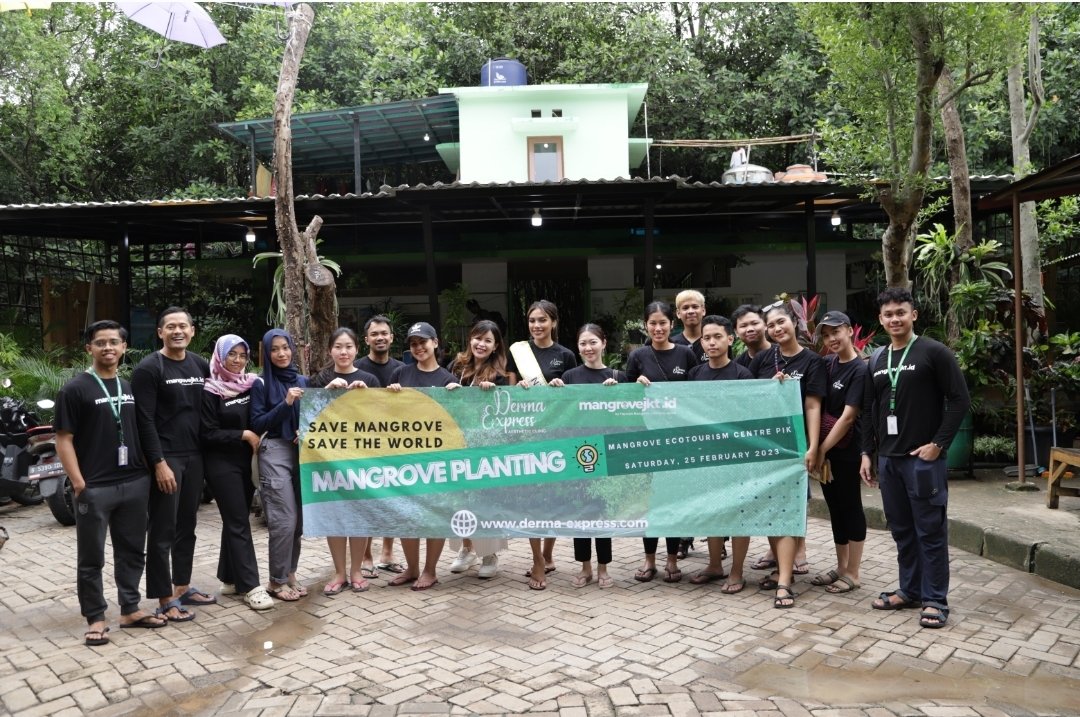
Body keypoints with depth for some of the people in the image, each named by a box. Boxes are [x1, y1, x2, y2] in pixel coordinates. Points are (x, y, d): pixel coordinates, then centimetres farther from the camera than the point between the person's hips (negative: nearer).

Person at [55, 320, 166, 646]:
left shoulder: (131, 388, 12)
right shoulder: (75, 389, -4)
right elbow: (63, 439, -7)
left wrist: (148, 469, 8)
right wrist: (79, 483, -14)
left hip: (135, 484, 5)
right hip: (95, 488, -5)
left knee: (131, 552, 13)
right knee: (92, 558, 5)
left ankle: (130, 609, 25)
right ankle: (95, 619, 15)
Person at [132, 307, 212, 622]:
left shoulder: (201, 365, 10)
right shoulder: (148, 369, -8)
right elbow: (145, 421, -13)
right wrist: (159, 463, -18)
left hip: (194, 456, 6)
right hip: (165, 458, -6)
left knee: (187, 526, 14)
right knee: (162, 531, 0)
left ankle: (182, 587, 26)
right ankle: (165, 598, 7)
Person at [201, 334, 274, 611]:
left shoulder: (251, 384, 6)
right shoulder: (210, 391, -8)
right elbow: (208, 434, -11)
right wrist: (243, 435, -16)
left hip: (246, 461, 5)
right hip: (222, 465, -5)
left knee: (236, 521, 12)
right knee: (239, 523, -6)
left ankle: (230, 579, 23)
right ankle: (251, 586, -4)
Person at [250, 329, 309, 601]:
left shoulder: (302, 381, 11)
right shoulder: (261, 384, -2)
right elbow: (257, 425, -8)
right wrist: (285, 404, -17)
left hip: (301, 452, 5)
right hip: (275, 453, -5)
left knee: (299, 518, 7)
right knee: (284, 519, -8)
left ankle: (290, 574, 20)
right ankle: (277, 581, 6)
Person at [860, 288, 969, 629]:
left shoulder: (934, 352, -6)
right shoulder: (877, 360, 12)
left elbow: (960, 400, -8)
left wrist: (938, 444, -13)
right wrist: (867, 452, 11)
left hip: (924, 457, -6)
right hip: (888, 458, 6)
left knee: (930, 530, 0)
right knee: (901, 529, 13)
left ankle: (935, 599, 9)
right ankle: (910, 590, 25)